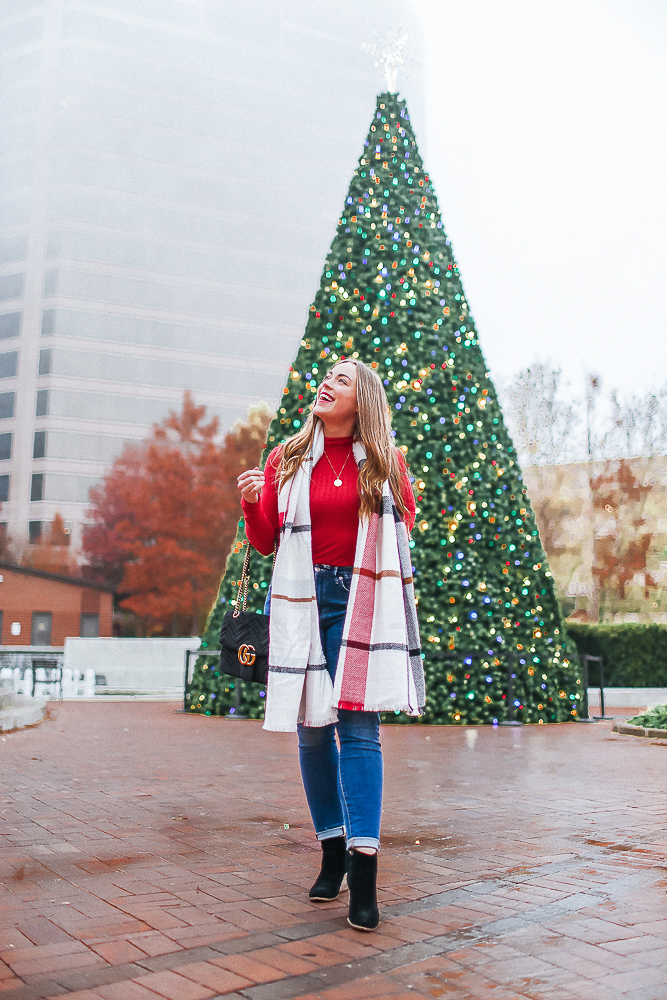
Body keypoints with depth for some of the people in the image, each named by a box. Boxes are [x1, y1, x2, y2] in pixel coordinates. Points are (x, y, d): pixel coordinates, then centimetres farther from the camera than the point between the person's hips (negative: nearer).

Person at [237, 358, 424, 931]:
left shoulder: (385, 460, 6)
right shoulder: (287, 460, 9)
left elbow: (405, 521, 19)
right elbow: (266, 542, 11)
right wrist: (252, 504, -8)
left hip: (361, 600, -2)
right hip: (303, 599, 2)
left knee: (359, 725, -11)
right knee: (312, 728, 6)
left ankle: (364, 872, -9)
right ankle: (332, 852, 21)